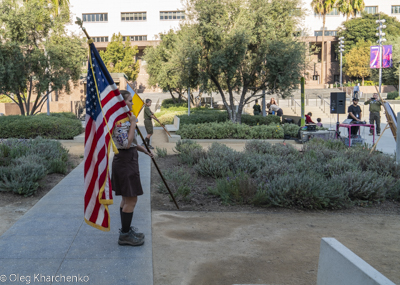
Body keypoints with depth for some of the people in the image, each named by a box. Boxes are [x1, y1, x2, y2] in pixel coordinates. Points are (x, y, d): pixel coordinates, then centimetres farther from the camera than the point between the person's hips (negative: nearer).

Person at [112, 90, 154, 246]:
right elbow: (126, 144, -26)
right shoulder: (120, 121, -19)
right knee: (131, 199, -4)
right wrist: (133, 123, -20)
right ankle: (125, 235, 5)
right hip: (125, 161, -11)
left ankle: (126, 229, 28)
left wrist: (144, 150, 16)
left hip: (128, 160, 11)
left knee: (127, 198, 17)